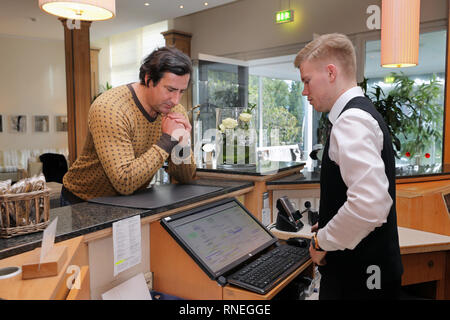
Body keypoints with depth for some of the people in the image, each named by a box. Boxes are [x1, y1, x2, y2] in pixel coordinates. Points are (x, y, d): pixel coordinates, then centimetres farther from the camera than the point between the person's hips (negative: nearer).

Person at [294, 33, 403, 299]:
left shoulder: (352, 121, -21)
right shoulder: (364, 113, 10)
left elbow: (370, 204, -32)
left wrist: (323, 242, -18)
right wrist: (326, 229, 13)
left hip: (358, 277, -9)